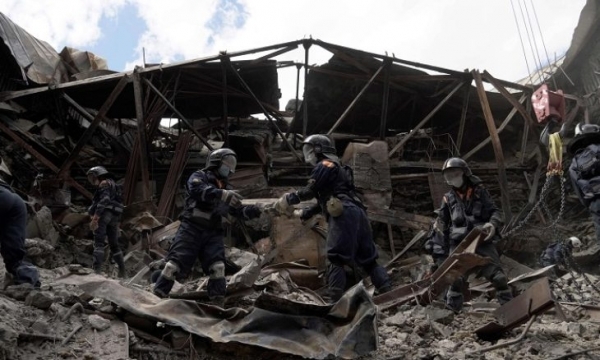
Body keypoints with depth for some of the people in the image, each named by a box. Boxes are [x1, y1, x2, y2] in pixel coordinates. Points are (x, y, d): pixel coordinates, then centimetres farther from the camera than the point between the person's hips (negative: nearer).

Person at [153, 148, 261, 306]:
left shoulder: (226, 188, 20)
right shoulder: (199, 176, 1)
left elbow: (238, 211, 18)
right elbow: (198, 190, -23)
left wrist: (250, 211, -4)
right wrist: (222, 194, -35)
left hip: (212, 233, 5)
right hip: (191, 228, -5)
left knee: (217, 265, -7)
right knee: (176, 262, -9)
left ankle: (218, 303, -4)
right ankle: (157, 296, 1)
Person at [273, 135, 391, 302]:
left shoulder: (324, 165, 3)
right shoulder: (337, 168, 33)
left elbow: (310, 191, -4)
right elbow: (324, 200, 34)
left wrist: (288, 199, 8)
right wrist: (303, 214, 32)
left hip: (343, 214, -9)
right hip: (358, 213, 9)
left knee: (336, 258, -10)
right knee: (368, 258, 9)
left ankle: (333, 298, -15)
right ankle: (388, 292, 5)